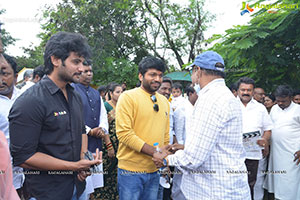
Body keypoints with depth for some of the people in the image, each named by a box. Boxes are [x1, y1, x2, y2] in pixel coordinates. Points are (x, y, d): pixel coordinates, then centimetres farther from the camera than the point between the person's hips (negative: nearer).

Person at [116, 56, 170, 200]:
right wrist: (154, 152, -22)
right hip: (131, 170, -5)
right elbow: (123, 132, -18)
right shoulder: (128, 97, -9)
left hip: (155, 171, 6)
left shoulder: (164, 101, 11)